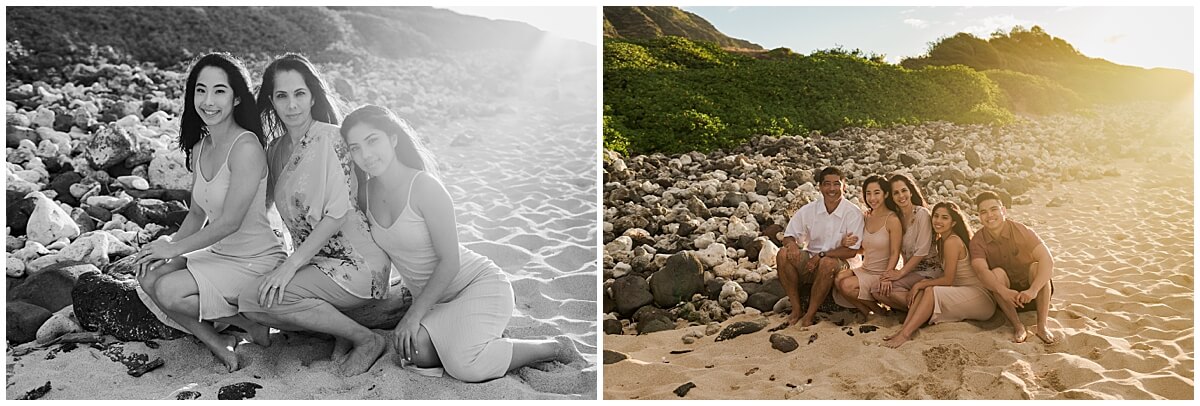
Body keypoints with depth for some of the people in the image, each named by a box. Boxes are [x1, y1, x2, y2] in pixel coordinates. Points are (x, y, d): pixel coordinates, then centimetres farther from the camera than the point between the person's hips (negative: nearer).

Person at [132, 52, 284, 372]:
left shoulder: (246, 147, -20)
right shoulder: (199, 147, 7)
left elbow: (230, 222, -21)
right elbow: (197, 214, 14)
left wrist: (175, 248, -11)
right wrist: (169, 245, -2)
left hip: (256, 261, -9)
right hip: (219, 253, 9)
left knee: (169, 291, -20)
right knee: (149, 276, -3)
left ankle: (252, 322, -1)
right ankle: (218, 342, 1)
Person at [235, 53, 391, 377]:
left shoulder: (327, 138, -12)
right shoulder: (276, 149, 11)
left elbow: (337, 214, -18)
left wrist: (291, 264, -22)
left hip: (357, 262, -8)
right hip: (317, 262, 8)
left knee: (268, 297, -24)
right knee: (248, 305, -9)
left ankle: (367, 339, -8)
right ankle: (343, 327, 4)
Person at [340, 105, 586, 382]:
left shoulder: (424, 186, -18)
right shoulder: (366, 192, 2)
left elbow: (450, 261, -18)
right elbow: (378, 248, 16)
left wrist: (414, 315, -17)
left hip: (479, 284, -6)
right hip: (433, 299, 6)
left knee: (464, 366, -29)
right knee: (418, 354, -27)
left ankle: (556, 348, -7)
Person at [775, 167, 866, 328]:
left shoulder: (853, 213, -9)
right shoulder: (808, 210, 0)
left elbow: (852, 251, -12)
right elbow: (789, 235, 3)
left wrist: (821, 256, -22)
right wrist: (792, 244, -22)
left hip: (840, 263, -3)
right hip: (811, 260, 4)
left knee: (827, 263, -37)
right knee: (783, 254, -23)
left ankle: (810, 314, -22)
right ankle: (796, 309, -16)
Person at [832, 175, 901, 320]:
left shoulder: (892, 220, -13)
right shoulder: (867, 216, 7)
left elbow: (895, 253, -15)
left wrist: (887, 277, -25)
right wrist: (847, 244, -3)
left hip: (881, 274, -6)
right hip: (864, 270, 7)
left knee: (847, 285, -25)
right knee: (837, 277, -20)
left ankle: (878, 310, -1)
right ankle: (866, 312, -3)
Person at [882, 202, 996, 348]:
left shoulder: (952, 241, -17)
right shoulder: (942, 240, 11)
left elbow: (948, 279, -16)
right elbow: (948, 277, 12)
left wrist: (920, 284, -9)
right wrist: (923, 283, -2)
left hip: (982, 300, -9)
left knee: (930, 291, -25)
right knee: (922, 290, -8)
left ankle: (905, 334, -30)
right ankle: (904, 329, -23)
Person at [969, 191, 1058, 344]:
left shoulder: (1021, 231, -15)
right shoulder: (978, 241, -11)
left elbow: (1048, 260, -28)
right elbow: (982, 271, -28)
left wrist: (1032, 290, -44)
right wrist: (1004, 292, -47)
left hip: (1031, 293, -1)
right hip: (1004, 297, 1)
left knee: (1036, 267, -29)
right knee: (997, 273, -28)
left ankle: (1042, 325, -27)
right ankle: (1017, 326, -26)